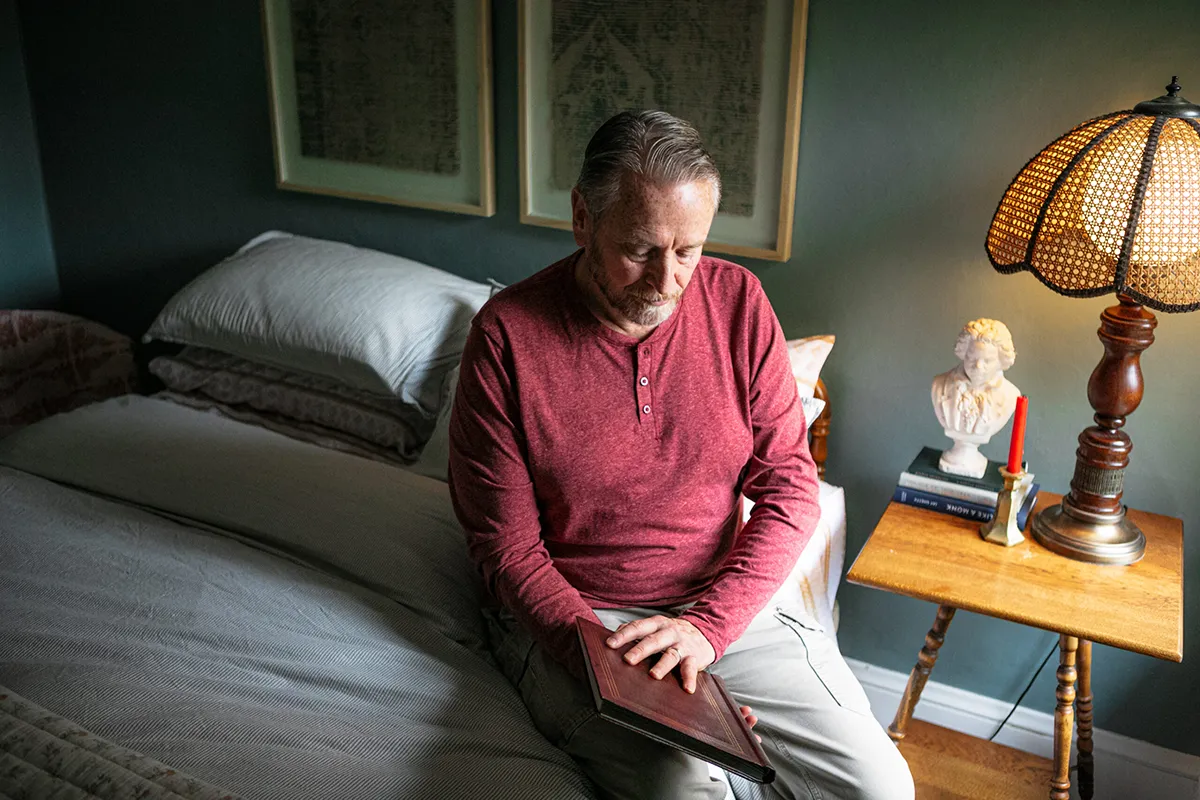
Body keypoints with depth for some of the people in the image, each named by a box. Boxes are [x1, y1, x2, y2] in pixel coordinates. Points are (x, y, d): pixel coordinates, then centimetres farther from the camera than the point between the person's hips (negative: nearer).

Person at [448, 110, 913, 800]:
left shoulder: (738, 301, -3)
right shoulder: (507, 334, -12)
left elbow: (789, 487, -2)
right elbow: (507, 547, -8)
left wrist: (709, 624, -16)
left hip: (731, 597, 4)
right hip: (572, 614, -3)